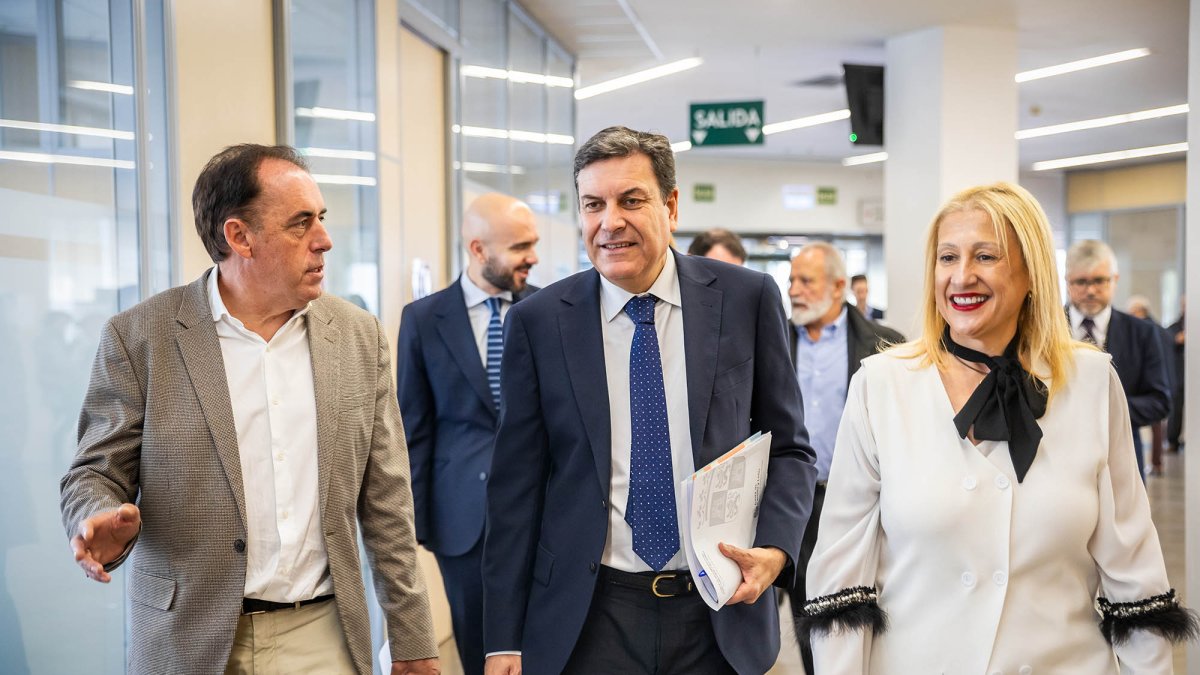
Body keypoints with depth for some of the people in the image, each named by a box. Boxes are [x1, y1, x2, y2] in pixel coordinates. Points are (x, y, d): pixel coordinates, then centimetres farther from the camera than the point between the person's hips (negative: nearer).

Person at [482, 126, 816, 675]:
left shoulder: (747, 298, -2)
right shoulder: (538, 321, -2)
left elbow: (789, 449, 5)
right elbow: (516, 485, 0)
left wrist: (775, 548, -12)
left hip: (721, 614, 1)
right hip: (587, 620, 0)